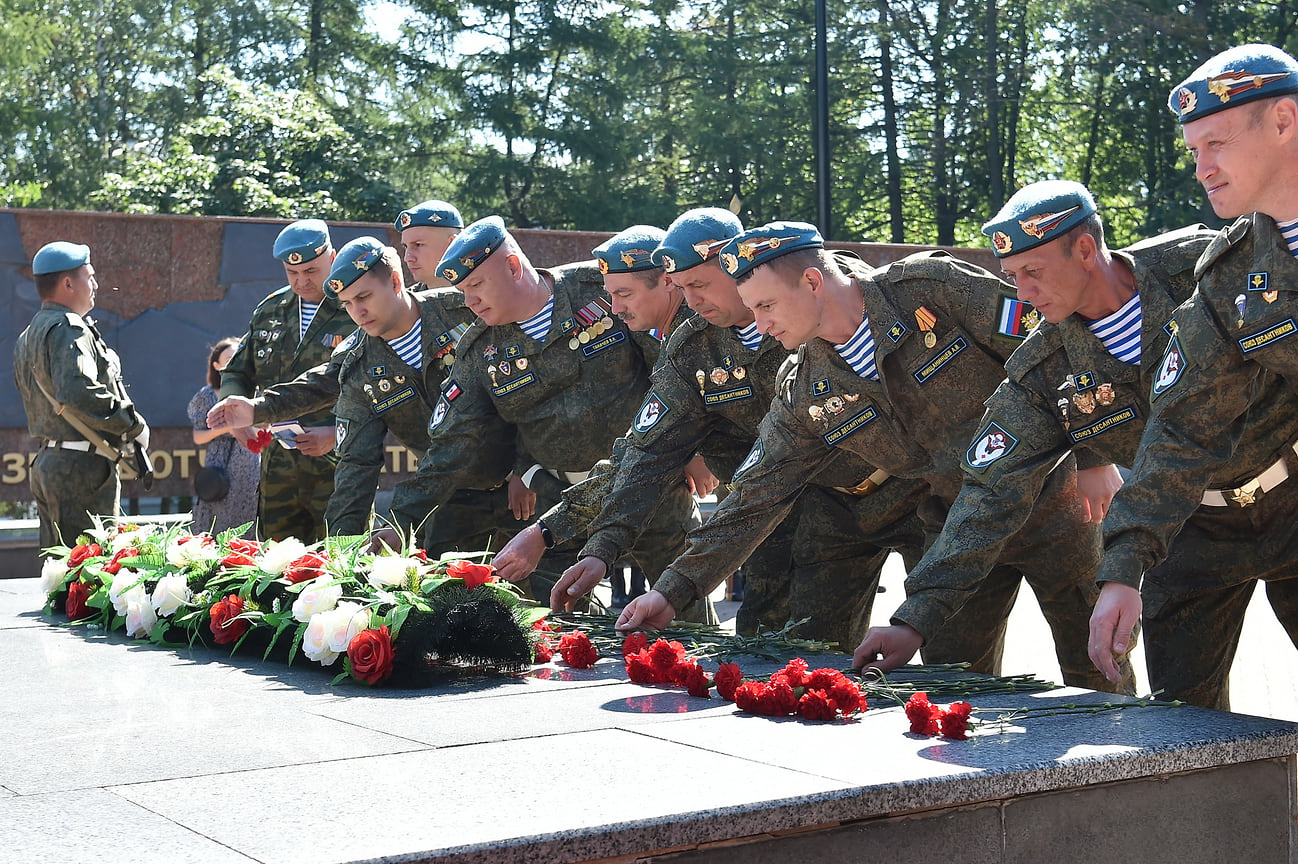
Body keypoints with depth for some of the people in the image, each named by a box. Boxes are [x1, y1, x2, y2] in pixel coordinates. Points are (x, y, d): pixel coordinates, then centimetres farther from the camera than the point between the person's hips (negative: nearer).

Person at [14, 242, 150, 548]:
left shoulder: (27, 337, 20)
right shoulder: (69, 329, -12)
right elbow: (78, 393, -27)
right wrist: (134, 426, -16)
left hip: (46, 462, 10)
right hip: (81, 466, -10)